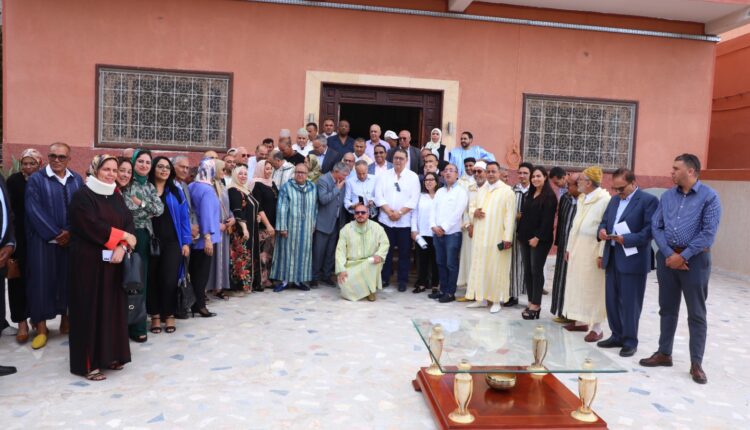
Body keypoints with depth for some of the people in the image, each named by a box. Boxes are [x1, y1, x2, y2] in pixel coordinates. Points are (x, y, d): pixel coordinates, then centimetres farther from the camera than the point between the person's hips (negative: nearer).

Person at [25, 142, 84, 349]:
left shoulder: (77, 180, 9)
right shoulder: (36, 179, -1)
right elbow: (34, 210, -8)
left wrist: (70, 232, -10)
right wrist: (55, 234, -14)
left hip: (71, 239, 3)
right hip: (44, 240, -3)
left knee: (69, 279, 6)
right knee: (42, 280, 0)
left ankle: (66, 320, 19)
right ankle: (41, 327, 8)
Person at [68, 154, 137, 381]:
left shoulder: (116, 197, 12)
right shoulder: (82, 196, -7)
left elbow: (129, 223, 4)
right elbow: (92, 226, -19)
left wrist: (122, 247, -13)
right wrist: (122, 235, -12)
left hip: (113, 260, 6)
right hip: (89, 260, -6)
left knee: (113, 306, 9)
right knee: (91, 308, -2)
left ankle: (110, 354, 20)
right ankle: (88, 362, 6)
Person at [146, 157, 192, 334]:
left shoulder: (176, 191, 8)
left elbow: (184, 217, 6)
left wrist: (186, 242, 0)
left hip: (172, 242, 0)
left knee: (169, 279, -5)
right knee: (152, 279, 5)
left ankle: (168, 315, 11)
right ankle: (155, 315, 18)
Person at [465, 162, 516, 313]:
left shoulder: (507, 190, -5)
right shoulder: (480, 190, 14)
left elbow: (510, 215, -10)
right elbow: (473, 207, 21)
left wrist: (507, 237, -16)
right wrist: (474, 213, -5)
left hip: (497, 237, -6)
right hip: (480, 236, 6)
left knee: (496, 268, 0)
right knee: (480, 267, 8)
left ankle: (497, 300, 10)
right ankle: (481, 298, 17)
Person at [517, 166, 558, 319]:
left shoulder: (549, 196, -6)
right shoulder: (529, 195, 16)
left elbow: (547, 220, -13)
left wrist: (537, 237, -18)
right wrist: (520, 234, 11)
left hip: (540, 240, -7)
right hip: (526, 238, 7)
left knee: (536, 271, -3)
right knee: (527, 271, 7)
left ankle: (536, 305, 4)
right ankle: (531, 303, 14)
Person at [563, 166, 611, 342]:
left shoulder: (605, 200, -15)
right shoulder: (581, 198, 11)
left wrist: (602, 254, -20)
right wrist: (569, 247, 15)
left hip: (592, 250, -8)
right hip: (577, 248, 8)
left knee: (593, 287, -1)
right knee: (577, 284, 12)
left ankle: (596, 327, 9)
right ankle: (581, 321, 24)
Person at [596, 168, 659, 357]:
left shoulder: (648, 200, -8)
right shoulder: (614, 200, 16)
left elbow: (649, 230, -15)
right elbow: (604, 221, 19)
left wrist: (626, 239, -22)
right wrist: (602, 230, -3)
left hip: (632, 260, -7)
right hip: (612, 258, 7)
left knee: (630, 303, 1)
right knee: (612, 300, 13)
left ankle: (630, 341, 14)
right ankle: (617, 336, 26)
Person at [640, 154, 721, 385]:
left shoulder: (709, 196, -8)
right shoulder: (667, 196, 7)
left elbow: (709, 233, -14)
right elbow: (656, 227, 4)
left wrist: (683, 256, -14)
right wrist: (669, 254, -9)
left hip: (695, 259, -5)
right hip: (667, 257, 5)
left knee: (696, 313, 3)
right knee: (667, 309, 12)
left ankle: (696, 364, 11)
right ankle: (664, 353, 24)